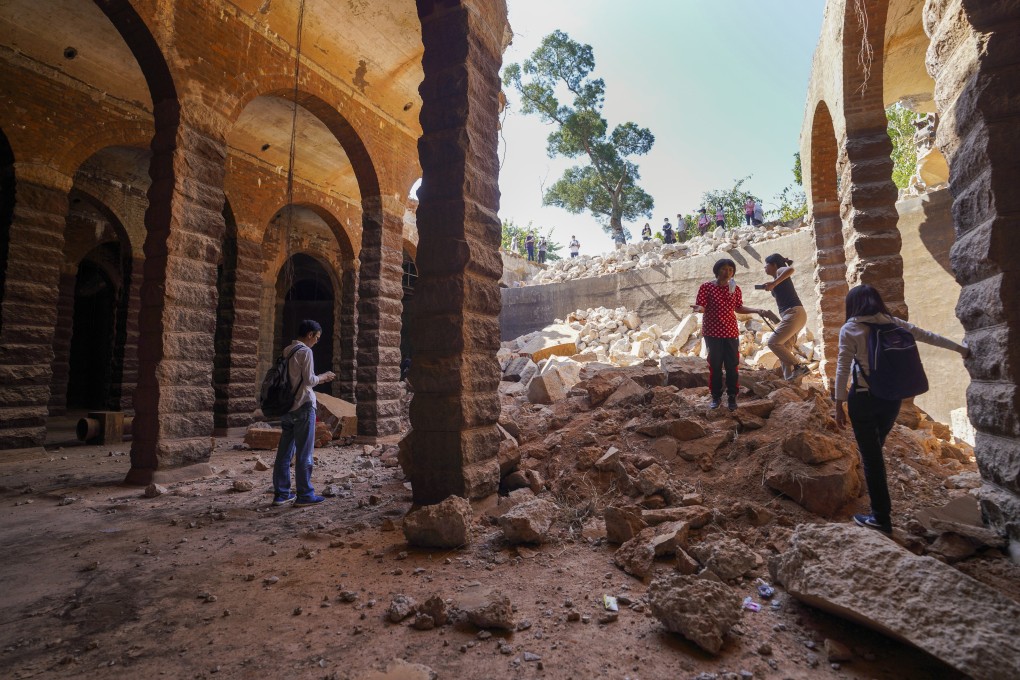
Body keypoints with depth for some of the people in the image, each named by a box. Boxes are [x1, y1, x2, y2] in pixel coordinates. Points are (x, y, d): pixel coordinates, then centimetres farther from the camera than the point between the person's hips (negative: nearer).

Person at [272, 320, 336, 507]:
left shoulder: (287, 351, 13)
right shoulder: (305, 351, -12)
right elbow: (309, 380, -16)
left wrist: (318, 379, 16)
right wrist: (322, 377, 2)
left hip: (286, 407, 8)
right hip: (302, 407, -8)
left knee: (285, 452, 12)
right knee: (304, 453, -1)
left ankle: (281, 493, 19)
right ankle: (304, 495, 6)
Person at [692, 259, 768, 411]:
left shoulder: (735, 289, 6)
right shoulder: (706, 287, -5)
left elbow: (738, 308, 14)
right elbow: (702, 307, -9)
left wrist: (756, 310, 4)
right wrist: (698, 308, -32)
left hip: (731, 332, 3)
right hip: (712, 332, -3)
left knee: (732, 366, 4)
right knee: (715, 366, 4)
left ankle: (732, 397, 16)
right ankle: (716, 397, 17)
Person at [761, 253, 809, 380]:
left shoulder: (780, 271, 0)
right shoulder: (778, 279, 24)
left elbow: (790, 269, -26)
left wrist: (773, 283, -26)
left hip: (794, 313, -9)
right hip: (792, 315, 9)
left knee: (773, 342, -11)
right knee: (784, 348, 7)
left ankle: (799, 366, -9)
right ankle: (790, 378, 6)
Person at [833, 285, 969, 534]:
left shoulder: (850, 329, -10)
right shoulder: (893, 323, 4)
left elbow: (843, 369, -13)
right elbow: (928, 336, 18)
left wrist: (839, 404, -8)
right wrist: (960, 348, 36)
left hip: (863, 399, -5)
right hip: (892, 398, 5)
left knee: (870, 456, 3)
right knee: (875, 451, 22)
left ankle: (881, 517, 9)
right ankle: (881, 508, 33)